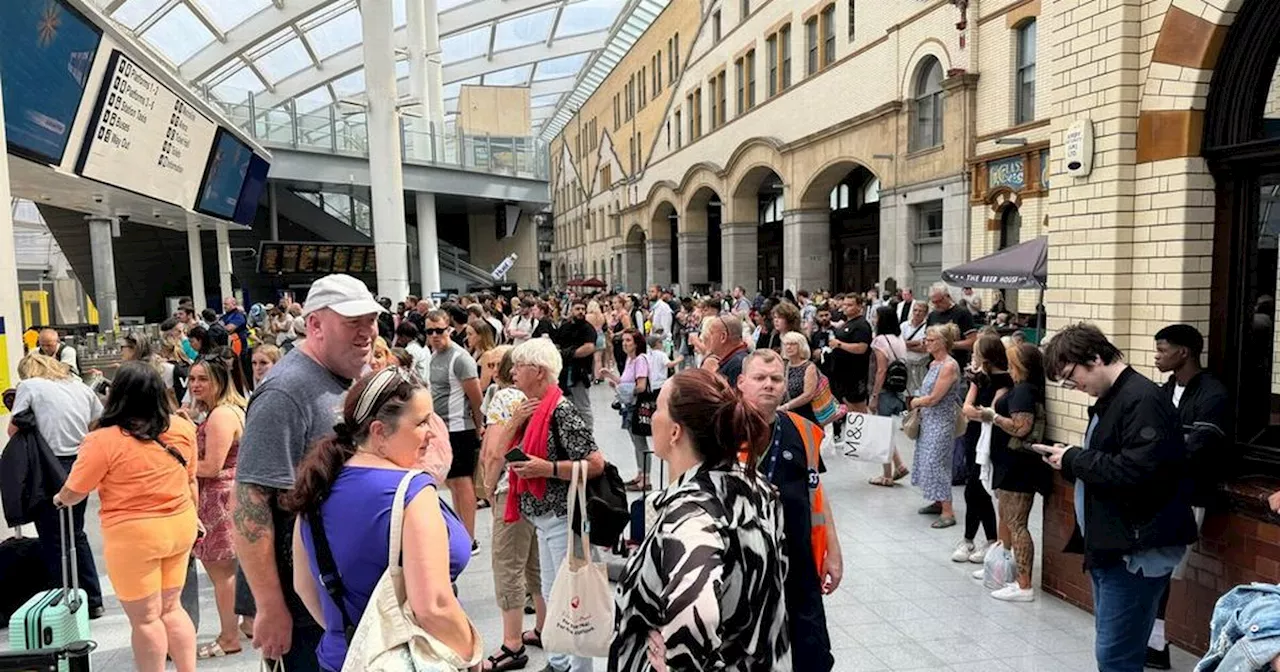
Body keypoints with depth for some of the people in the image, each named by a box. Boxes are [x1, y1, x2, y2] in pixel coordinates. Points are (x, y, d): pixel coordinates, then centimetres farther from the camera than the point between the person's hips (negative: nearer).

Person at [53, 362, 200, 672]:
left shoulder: (103, 440, -16)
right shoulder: (182, 428, -2)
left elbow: (74, 492, -5)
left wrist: (59, 499, 18)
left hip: (134, 536, -5)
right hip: (181, 526, 5)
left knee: (145, 619, 9)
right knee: (171, 607, 19)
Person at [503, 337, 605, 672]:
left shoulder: (561, 410, -20)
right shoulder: (533, 408, 7)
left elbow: (596, 464, -24)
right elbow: (501, 450, 10)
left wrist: (547, 468, -26)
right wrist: (516, 420, -5)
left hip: (564, 517, -9)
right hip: (545, 516, 9)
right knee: (552, 595, 21)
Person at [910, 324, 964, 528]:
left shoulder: (949, 366, -18)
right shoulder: (934, 363, 9)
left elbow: (934, 398, -20)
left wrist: (916, 402, -3)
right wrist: (918, 402, -1)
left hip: (941, 422, -9)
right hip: (928, 421, 9)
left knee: (936, 463, -7)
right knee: (928, 461, 14)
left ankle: (947, 512, 0)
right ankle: (939, 503, 27)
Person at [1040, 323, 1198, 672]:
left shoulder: (1143, 399, -16)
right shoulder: (1110, 400, 14)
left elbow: (1134, 470, -26)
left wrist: (1074, 459, -14)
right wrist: (1070, 461, 3)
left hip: (1136, 551, -10)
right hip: (1108, 546, 10)